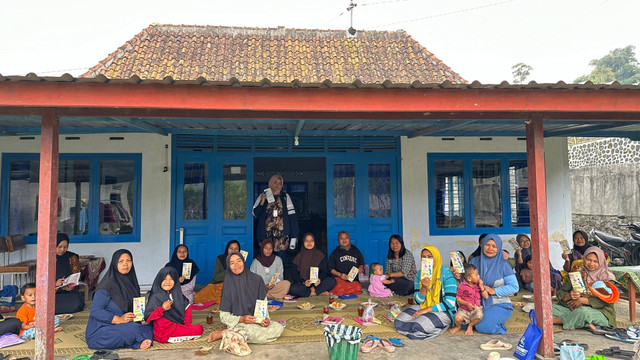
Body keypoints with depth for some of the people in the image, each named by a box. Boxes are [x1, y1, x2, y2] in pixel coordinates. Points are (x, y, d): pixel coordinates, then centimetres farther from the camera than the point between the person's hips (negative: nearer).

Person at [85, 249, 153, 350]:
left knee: (148, 327, -14)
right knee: (132, 329, -30)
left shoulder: (130, 282, 9)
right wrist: (118, 319, -23)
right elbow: (94, 311, -18)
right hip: (99, 331, -7)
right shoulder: (107, 285, -14)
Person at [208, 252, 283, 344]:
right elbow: (224, 316, -5)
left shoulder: (257, 280, 1)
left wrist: (265, 318, -13)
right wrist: (241, 319, -21)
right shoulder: (229, 285, -6)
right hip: (237, 322, -5)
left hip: (256, 320, 6)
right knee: (255, 333, -36)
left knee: (278, 328, -23)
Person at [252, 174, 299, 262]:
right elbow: (255, 213, 9)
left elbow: (292, 215, 5)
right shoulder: (262, 196, 12)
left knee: (281, 256, -5)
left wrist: (294, 234, -1)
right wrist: (262, 201, -7)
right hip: (266, 234, 0)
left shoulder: (285, 197, 10)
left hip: (282, 233, 0)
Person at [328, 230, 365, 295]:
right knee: (340, 291, -31)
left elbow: (361, 263, 27)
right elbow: (331, 269, 9)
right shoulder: (335, 253, 12)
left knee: (358, 288, -29)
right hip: (340, 279, -2)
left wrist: (360, 268, 4)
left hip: (354, 280, 2)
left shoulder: (356, 251, 18)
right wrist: (340, 275, -8)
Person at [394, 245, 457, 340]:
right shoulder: (419, 274, 4)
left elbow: (450, 302, -17)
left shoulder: (446, 273, -13)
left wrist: (427, 310, -16)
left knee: (418, 326, -31)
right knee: (398, 322, -16)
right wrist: (423, 288, -18)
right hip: (424, 307, 6)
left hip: (443, 311, -5)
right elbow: (418, 301, 3)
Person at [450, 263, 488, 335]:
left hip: (476, 308, 2)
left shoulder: (478, 285, 4)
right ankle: (458, 327, 11)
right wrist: (467, 303, -21)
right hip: (464, 310, -2)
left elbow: (486, 297, 3)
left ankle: (470, 326, 3)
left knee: (479, 316, -32)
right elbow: (458, 298, -7)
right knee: (457, 318, -30)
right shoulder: (462, 286, -9)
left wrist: (481, 286, -8)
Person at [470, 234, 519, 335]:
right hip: (478, 304, 3)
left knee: (483, 326, -25)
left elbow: (514, 287, -7)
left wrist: (494, 291, -16)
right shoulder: (475, 261, 5)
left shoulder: (503, 264, -4)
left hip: (500, 305, -3)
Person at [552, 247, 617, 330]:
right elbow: (560, 293, 8)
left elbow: (606, 301, -9)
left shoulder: (607, 277, 3)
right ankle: (585, 323, -29)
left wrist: (582, 300, -14)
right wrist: (569, 296, -16)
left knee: (583, 312, -41)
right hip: (573, 309, 4)